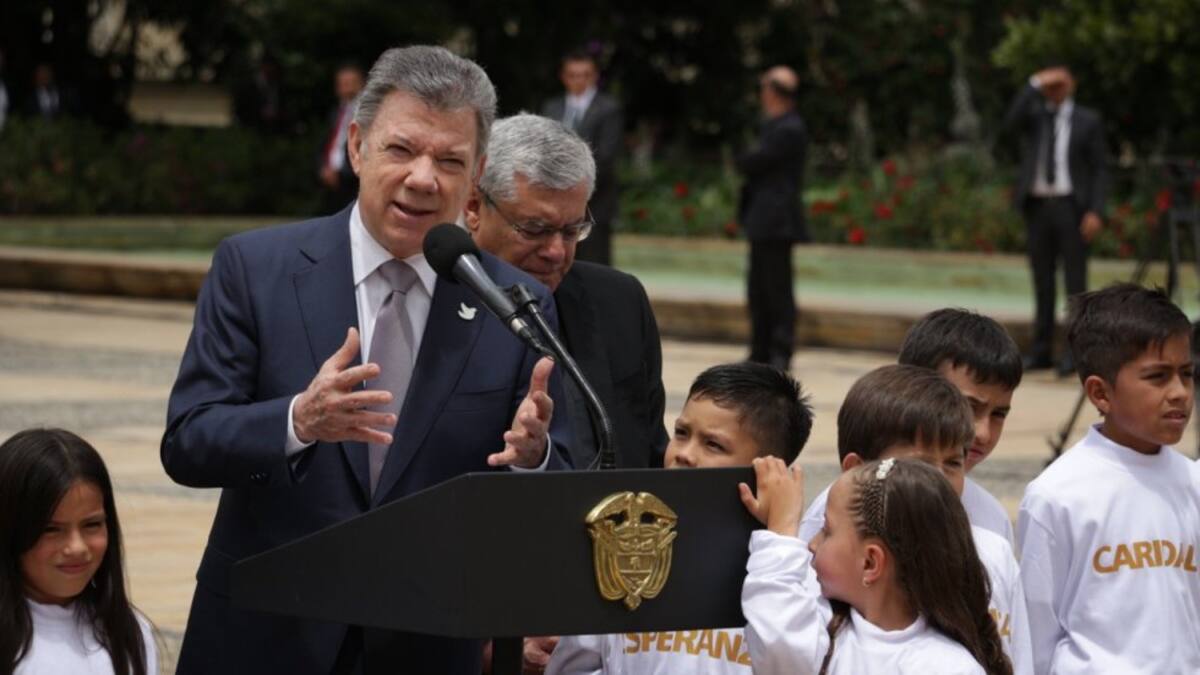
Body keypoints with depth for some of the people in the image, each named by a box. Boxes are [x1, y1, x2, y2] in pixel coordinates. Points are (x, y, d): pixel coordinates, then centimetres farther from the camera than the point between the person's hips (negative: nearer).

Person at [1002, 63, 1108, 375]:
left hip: (1071, 206, -3)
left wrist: (1096, 212, -10)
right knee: (1042, 281, 5)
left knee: (1075, 279, -4)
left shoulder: (1088, 121, 3)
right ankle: (1041, 351, 8)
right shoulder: (1033, 114, 10)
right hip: (1037, 206, 3)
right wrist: (1034, 84, -17)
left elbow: (1100, 169, 0)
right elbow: (1011, 122, -14)